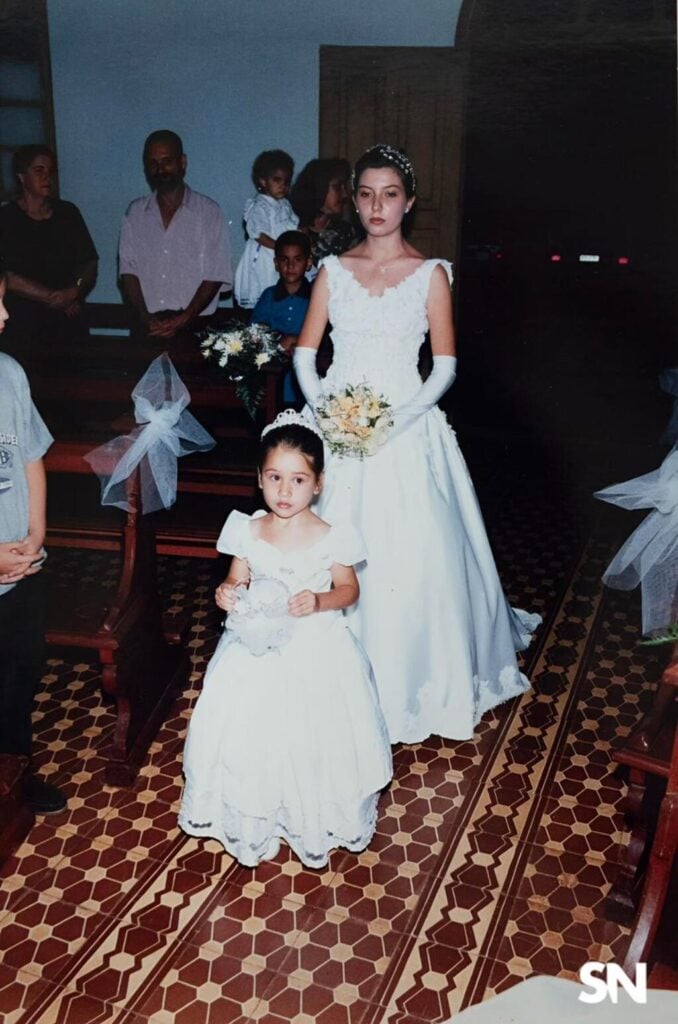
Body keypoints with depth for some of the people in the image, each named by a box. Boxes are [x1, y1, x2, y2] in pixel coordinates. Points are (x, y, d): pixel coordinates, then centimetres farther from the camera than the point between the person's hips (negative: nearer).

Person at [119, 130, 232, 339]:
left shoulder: (209, 212, 2)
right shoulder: (135, 213, 12)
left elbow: (215, 276, -2)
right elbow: (128, 270, 8)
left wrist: (183, 319, -11)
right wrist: (145, 316, -7)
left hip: (195, 325, -2)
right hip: (149, 327, 2)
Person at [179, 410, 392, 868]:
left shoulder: (330, 537, -11)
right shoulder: (247, 531, -5)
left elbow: (349, 589, -2)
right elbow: (236, 580, 6)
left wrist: (319, 601, -21)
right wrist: (227, 593, -17)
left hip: (316, 652, -2)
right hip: (258, 650, 2)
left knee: (314, 737, 6)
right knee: (252, 735, 8)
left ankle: (316, 821, 30)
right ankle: (256, 822, 31)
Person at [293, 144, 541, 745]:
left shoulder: (431, 274, 1)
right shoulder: (334, 270, 8)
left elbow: (446, 365, -1)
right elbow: (305, 352, 8)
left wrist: (398, 418, -14)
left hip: (405, 430, -2)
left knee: (410, 559, -3)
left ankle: (409, 689, 18)